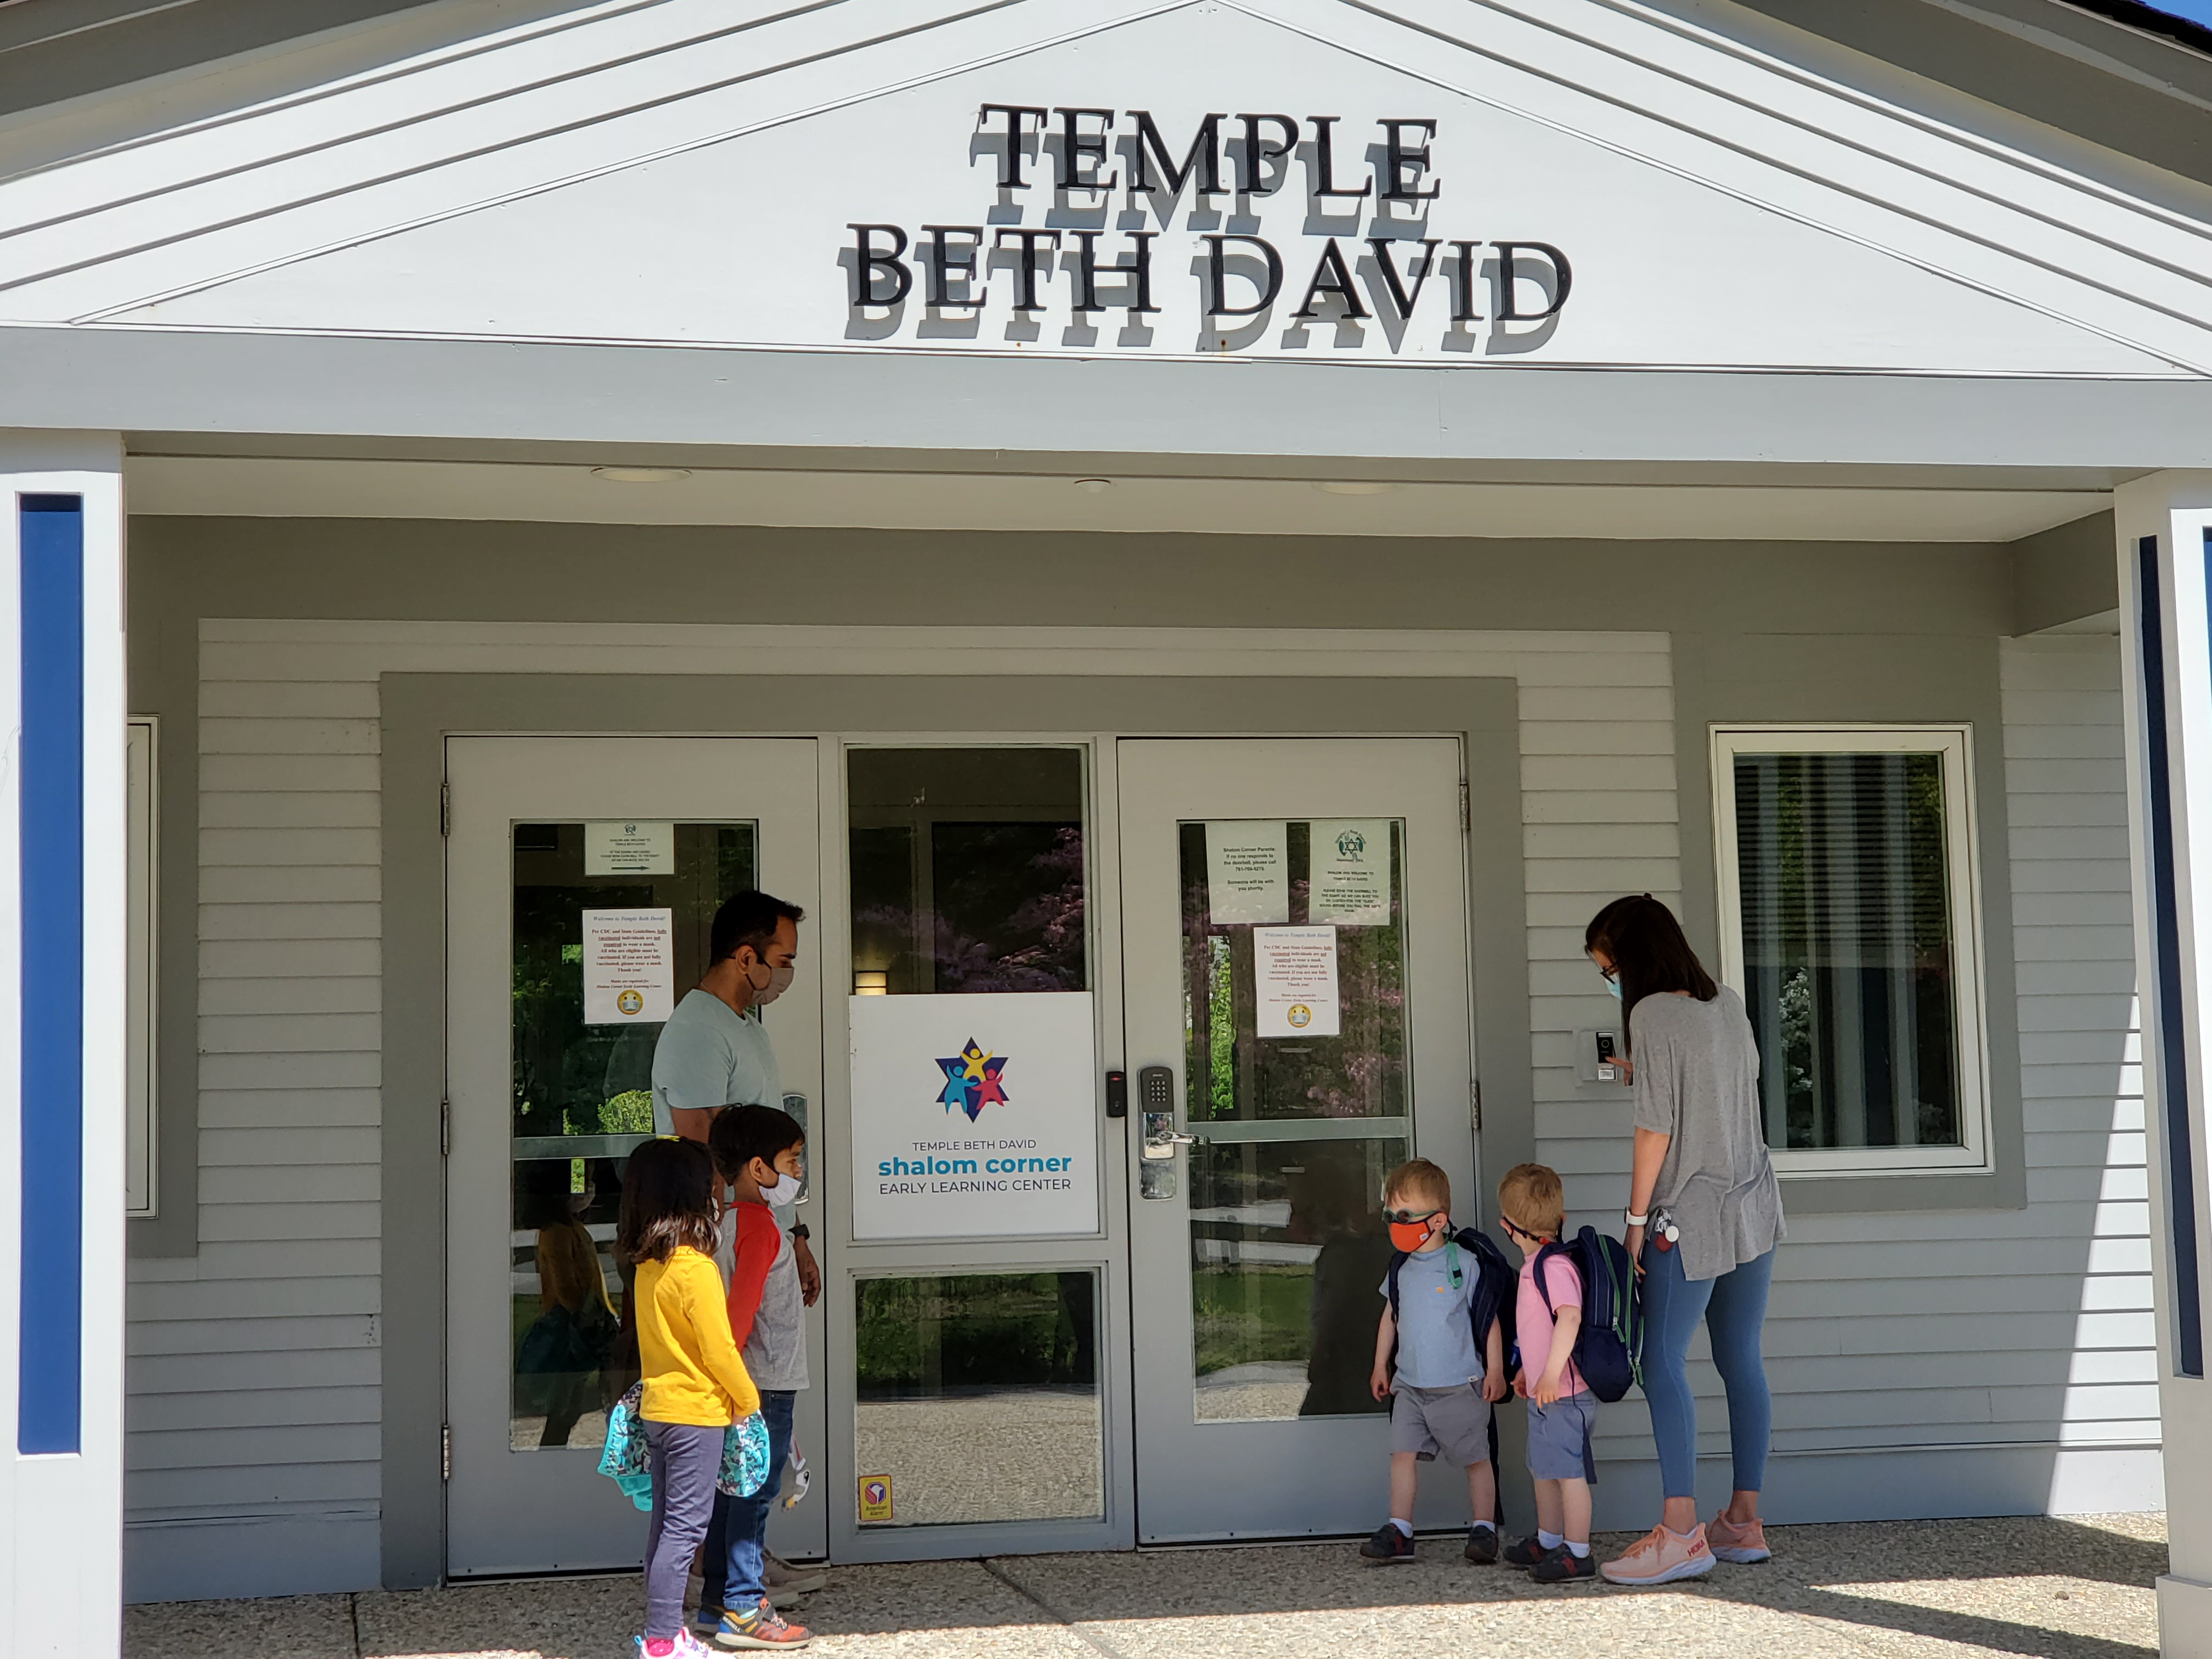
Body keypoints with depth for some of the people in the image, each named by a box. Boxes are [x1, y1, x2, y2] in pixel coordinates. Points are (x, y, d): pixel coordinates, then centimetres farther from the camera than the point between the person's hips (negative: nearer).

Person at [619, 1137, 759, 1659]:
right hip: (696, 1411, -9)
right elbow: (718, 1348, -17)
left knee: (667, 1521, 14)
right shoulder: (696, 1269, -19)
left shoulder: (648, 1265, 6)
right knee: (686, 1525, -5)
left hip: (657, 1406, 9)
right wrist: (748, 1400, -2)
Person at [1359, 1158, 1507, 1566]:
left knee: (1476, 1458, 4)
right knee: (1403, 1453, 0)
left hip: (1459, 1386, -5)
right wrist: (1381, 1366, 20)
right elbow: (1390, 1317, 19)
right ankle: (1399, 1531, 4)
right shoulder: (1402, 1269, 6)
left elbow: (1490, 1319, -6)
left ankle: (1484, 1528, 14)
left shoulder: (1463, 1264, -11)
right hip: (1410, 1385, 5)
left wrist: (1495, 1369, -7)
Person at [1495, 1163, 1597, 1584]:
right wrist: (1528, 1371, 31)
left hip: (1564, 1393, -10)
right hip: (1544, 1394, 10)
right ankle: (1548, 1542, 33)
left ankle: (1578, 1555, 2)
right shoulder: (1534, 1265, 13)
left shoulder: (1554, 1266, -20)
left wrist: (1551, 1374, -34)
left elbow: (1570, 1317, -33)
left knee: (1569, 1471, -4)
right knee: (1544, 1469, 20)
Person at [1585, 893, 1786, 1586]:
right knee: (1741, 1361, 11)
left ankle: (1681, 1533, -14)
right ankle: (1744, 1521, 15)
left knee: (1664, 1363, -8)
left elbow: (1656, 1127, -14)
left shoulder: (1654, 1014, -12)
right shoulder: (1729, 1006, 9)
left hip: (1690, 1218, -8)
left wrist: (1636, 1217, -8)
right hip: (1755, 1212, 8)